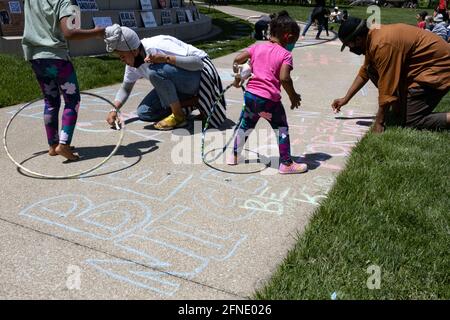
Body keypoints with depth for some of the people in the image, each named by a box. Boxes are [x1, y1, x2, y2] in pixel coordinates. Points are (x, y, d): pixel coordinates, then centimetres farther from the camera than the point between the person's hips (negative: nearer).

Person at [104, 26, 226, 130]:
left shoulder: (158, 46, -27)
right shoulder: (132, 62, -3)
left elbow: (198, 62, -31)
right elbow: (126, 88, 13)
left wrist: (166, 59, -41)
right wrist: (114, 109, -3)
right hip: (177, 82, 9)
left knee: (155, 71, -33)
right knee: (143, 113, -3)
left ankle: (179, 116, -15)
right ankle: (192, 102, 0)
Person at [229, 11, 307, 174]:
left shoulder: (257, 47, 9)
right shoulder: (285, 54, -6)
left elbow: (237, 60, 9)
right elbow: (284, 78, -18)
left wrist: (237, 76, 26)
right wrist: (293, 96, -5)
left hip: (250, 94, 5)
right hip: (269, 99, -5)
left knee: (245, 125, 24)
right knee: (282, 129, 10)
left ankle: (234, 156, 35)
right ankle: (286, 164, 15)